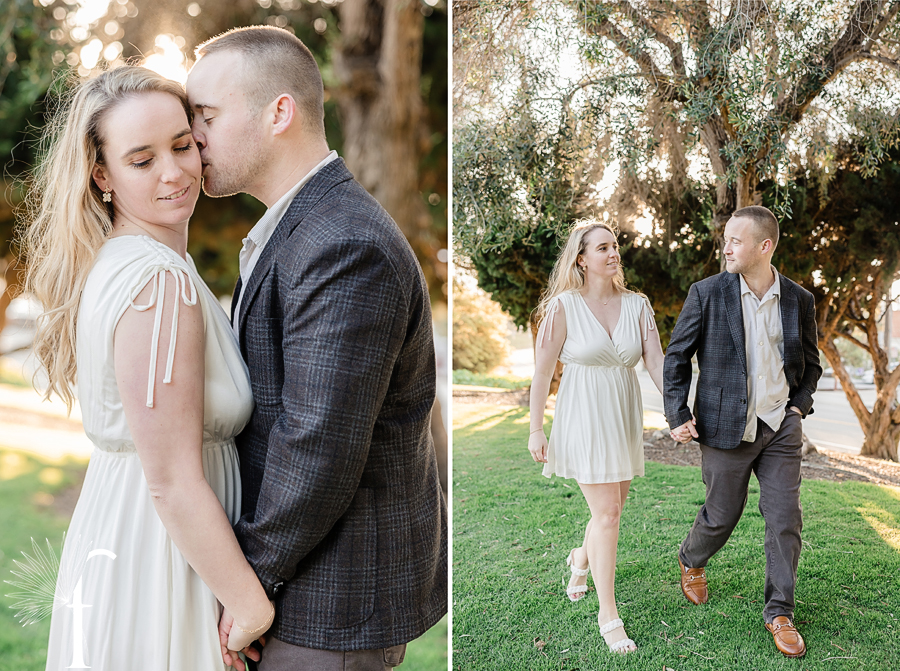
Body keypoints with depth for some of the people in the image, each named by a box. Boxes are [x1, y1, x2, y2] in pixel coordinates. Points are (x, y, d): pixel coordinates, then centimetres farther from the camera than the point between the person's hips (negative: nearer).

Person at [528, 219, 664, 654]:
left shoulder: (636, 305, 3)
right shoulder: (563, 306, -9)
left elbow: (656, 362, -2)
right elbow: (542, 372, -7)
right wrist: (535, 430, -7)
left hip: (624, 418, 5)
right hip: (584, 418, -5)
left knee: (612, 508, 15)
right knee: (606, 513, -7)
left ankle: (581, 560, 47)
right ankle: (608, 614, 6)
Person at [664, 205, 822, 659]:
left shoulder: (799, 300, 1)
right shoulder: (707, 293, -7)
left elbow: (810, 364, 15)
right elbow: (676, 356, -1)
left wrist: (798, 407, 3)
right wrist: (677, 416, -6)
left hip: (780, 428, 2)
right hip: (726, 428, -2)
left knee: (785, 521, 2)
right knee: (721, 515, 10)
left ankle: (779, 612, 18)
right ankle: (691, 561, 42)